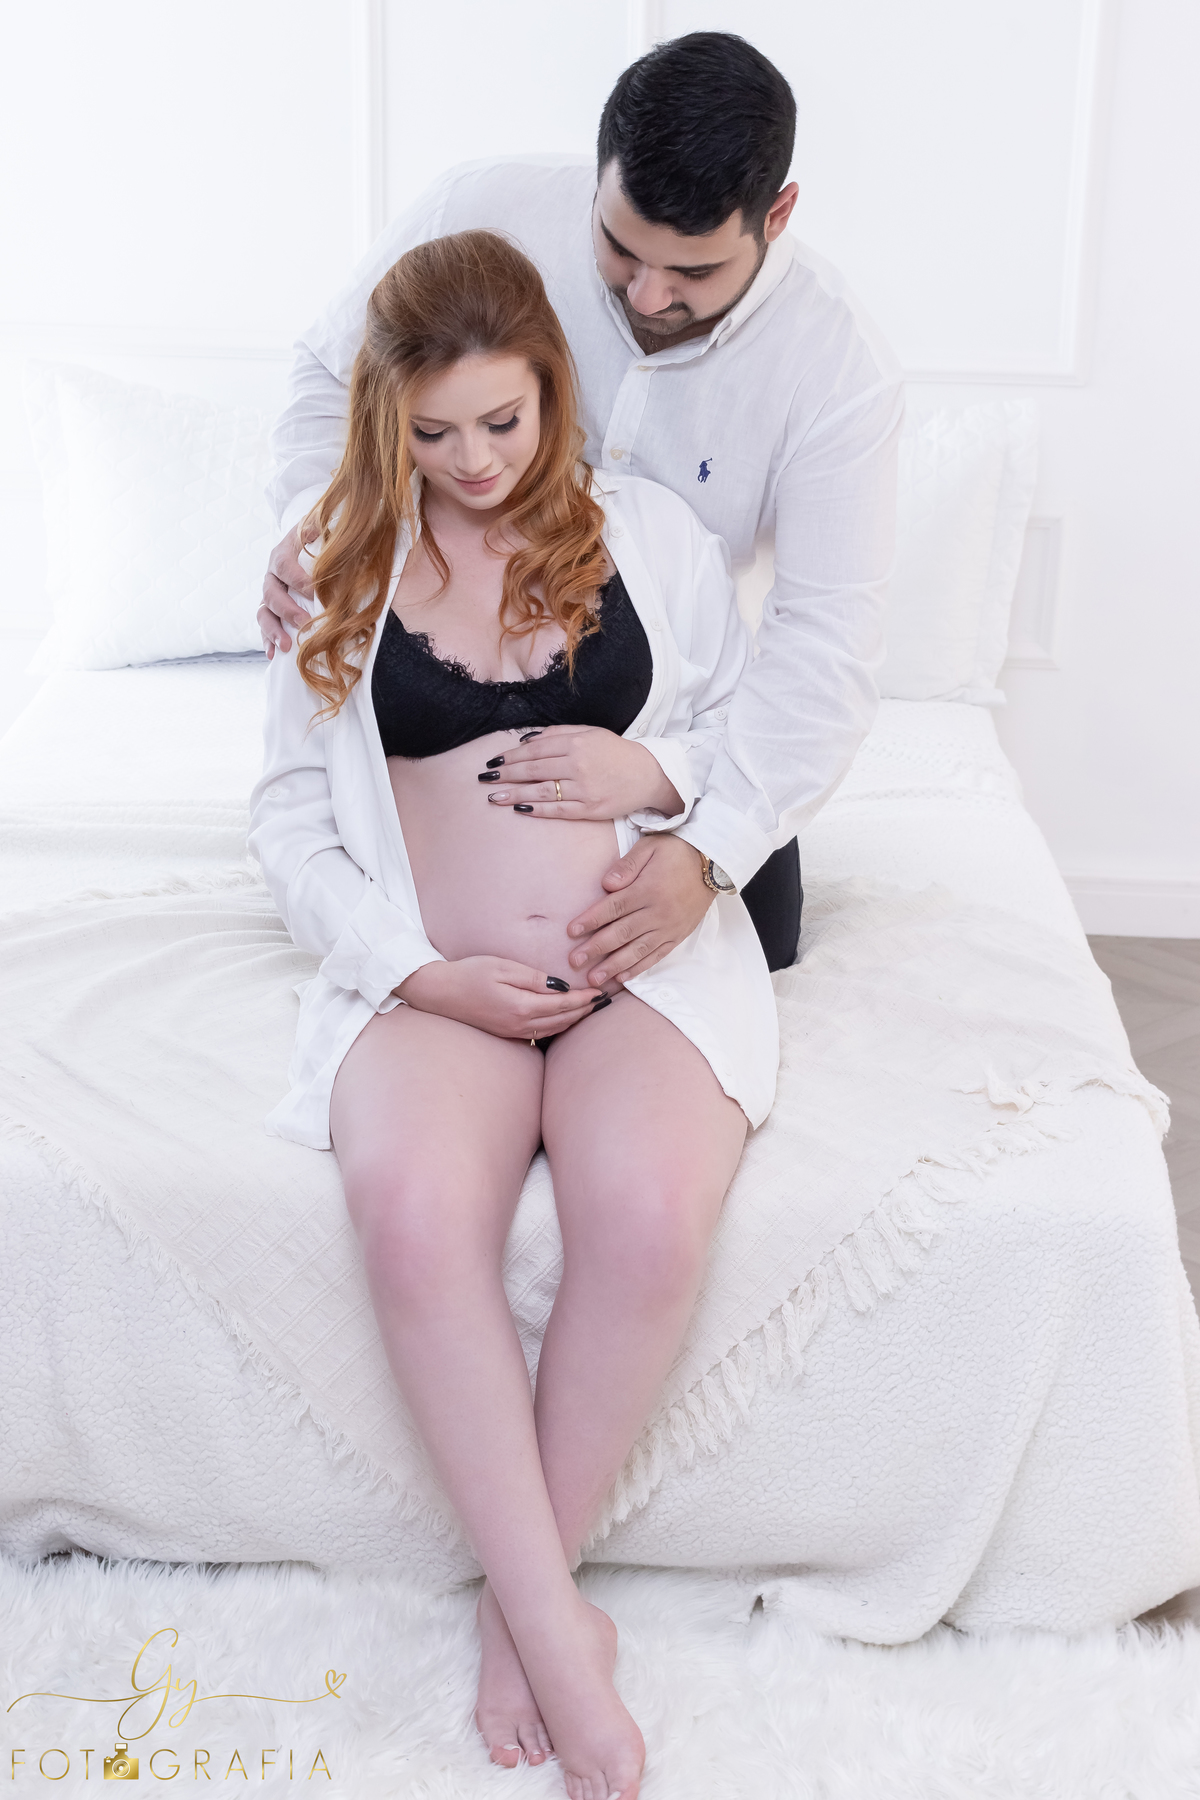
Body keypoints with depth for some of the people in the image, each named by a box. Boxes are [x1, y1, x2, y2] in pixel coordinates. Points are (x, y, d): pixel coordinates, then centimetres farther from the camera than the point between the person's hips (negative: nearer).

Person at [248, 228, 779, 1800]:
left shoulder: (653, 532, 12)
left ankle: (523, 1594, -7)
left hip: (653, 954, 0)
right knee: (414, 1214, -32)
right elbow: (290, 810, 10)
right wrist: (420, 969, -6)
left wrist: (655, 770, -5)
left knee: (647, 1216, -31)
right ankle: (559, 1627, -18)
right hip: (434, 976, 1)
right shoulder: (347, 564, 12)